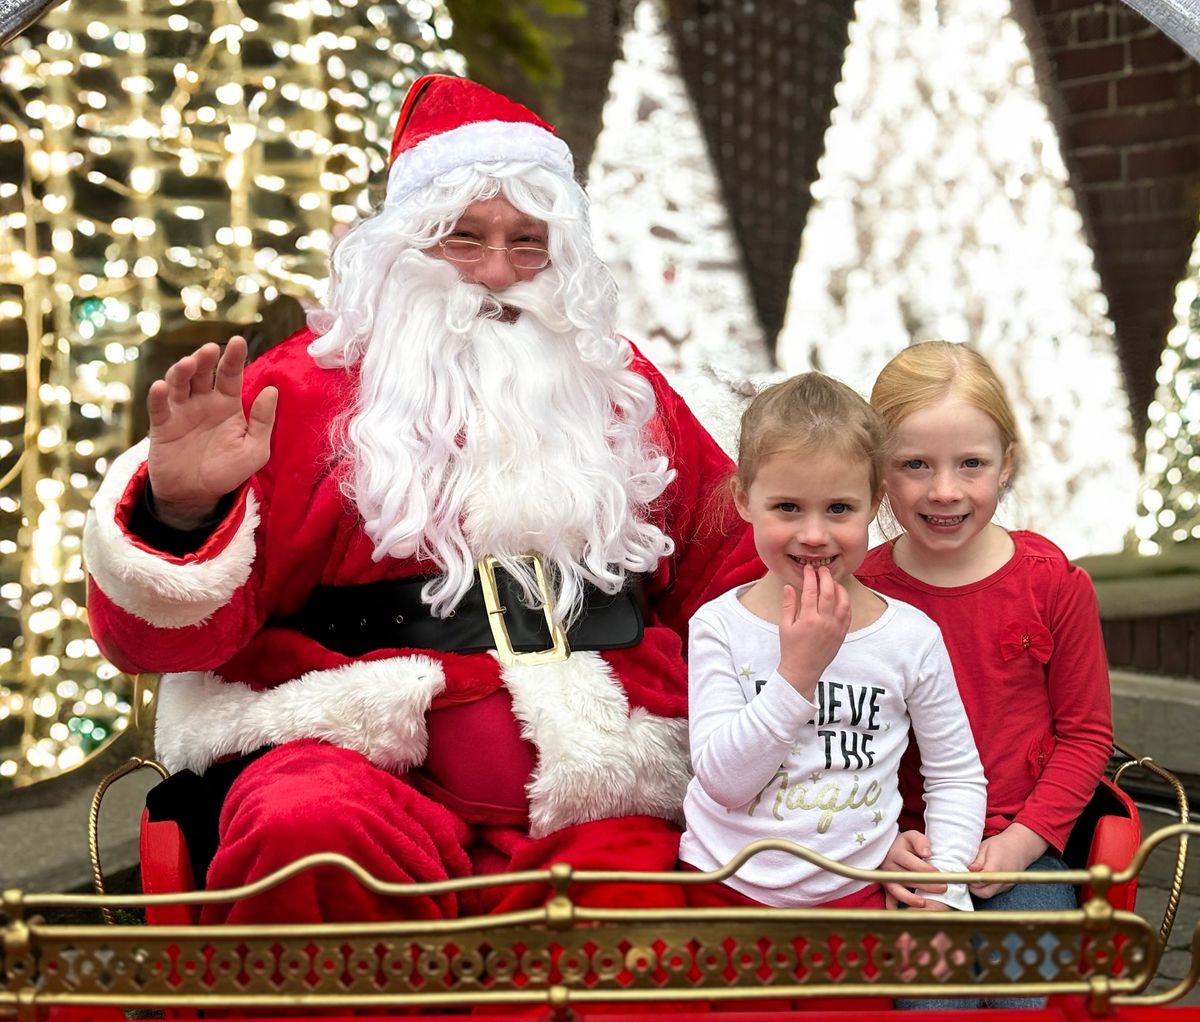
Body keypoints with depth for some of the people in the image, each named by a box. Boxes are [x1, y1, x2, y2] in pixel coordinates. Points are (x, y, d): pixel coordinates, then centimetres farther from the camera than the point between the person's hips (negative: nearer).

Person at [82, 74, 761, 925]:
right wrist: (181, 512, -19)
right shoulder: (312, 387, 6)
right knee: (309, 835, -35)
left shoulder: (618, 388, 19)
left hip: (601, 800, 3)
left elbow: (724, 563, 25)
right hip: (365, 752, -2)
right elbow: (167, 630, 2)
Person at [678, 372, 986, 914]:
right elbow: (723, 781, -11)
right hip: (722, 887, 0)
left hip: (849, 892, 0)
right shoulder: (719, 625, -2)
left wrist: (944, 885, -5)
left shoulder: (911, 636, 0)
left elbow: (957, 776, 9)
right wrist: (798, 673, -18)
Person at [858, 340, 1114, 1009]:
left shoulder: (1055, 583, -4)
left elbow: (1086, 731, 2)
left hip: (1024, 853, 1)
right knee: (927, 995, -18)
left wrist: (1022, 841, -9)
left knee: (1031, 995, -16)